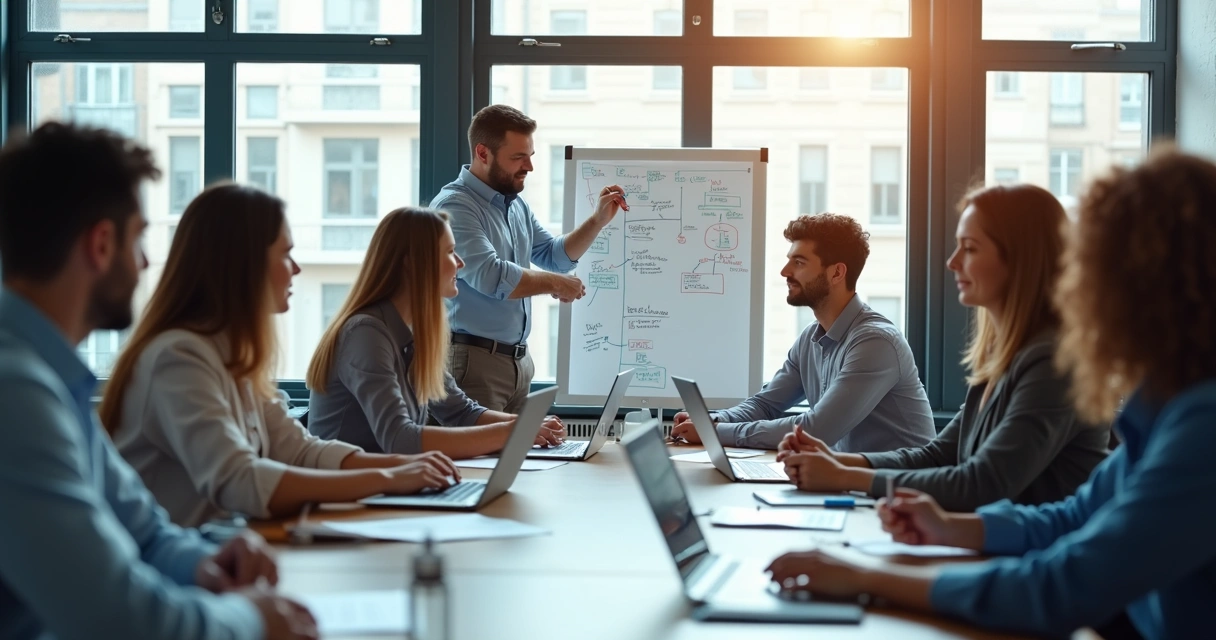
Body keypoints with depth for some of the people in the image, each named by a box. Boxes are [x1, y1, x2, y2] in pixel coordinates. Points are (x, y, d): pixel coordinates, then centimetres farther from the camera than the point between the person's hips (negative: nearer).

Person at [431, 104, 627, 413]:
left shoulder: (516, 205, 13)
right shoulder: (454, 206, -15)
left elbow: (555, 256, 21)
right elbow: (490, 277, -24)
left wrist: (598, 220, 7)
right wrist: (554, 284, -11)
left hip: (518, 360, 8)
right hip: (473, 360, -8)